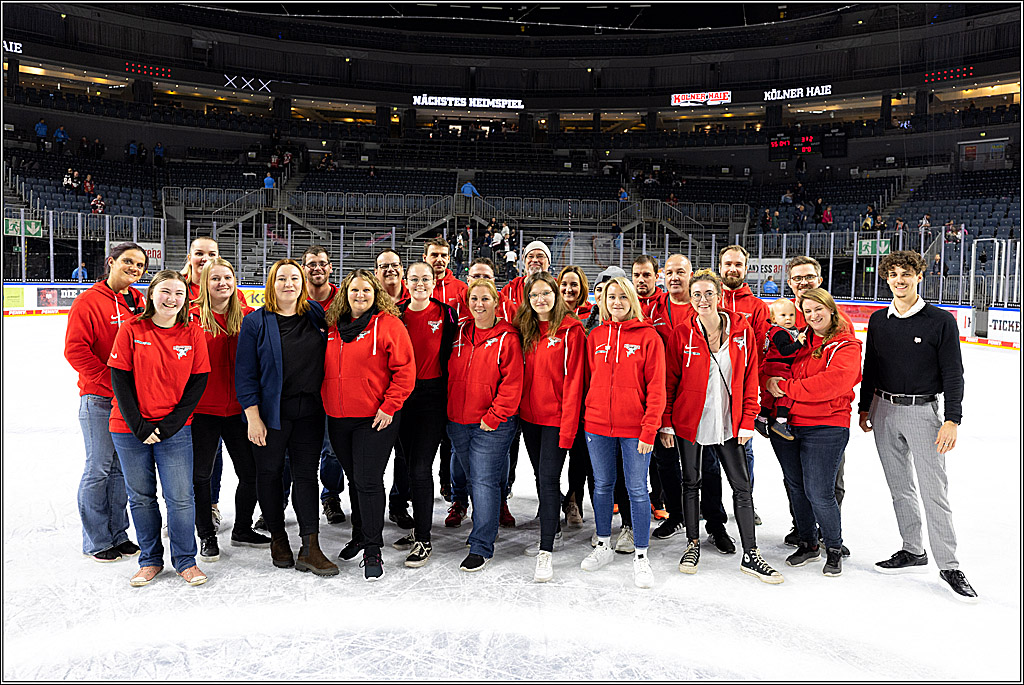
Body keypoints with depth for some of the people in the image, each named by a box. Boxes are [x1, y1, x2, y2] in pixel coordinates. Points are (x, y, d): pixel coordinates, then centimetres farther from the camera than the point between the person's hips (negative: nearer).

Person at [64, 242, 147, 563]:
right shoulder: (89, 301, -8)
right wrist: (109, 381, -16)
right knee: (99, 469, 2)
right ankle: (95, 541, 15)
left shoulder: (139, 303, 11)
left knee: (122, 468, 13)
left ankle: (117, 533, 25)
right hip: (99, 400, -6)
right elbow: (75, 350, -14)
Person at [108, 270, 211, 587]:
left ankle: (185, 560, 18)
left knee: (181, 497, 0)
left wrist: (170, 425, -9)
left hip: (175, 430, 0)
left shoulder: (193, 334, -1)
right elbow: (120, 379, -4)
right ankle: (150, 560, 27)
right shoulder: (131, 330, -3)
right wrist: (139, 426, -11)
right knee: (141, 497, 10)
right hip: (129, 430, 0)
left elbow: (198, 382, -1)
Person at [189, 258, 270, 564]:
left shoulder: (248, 316, 2)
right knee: (201, 474, 8)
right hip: (202, 409, -3)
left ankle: (242, 530, 31)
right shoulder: (194, 317, -6)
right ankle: (206, 536, 27)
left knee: (252, 473, 9)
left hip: (238, 409, 3)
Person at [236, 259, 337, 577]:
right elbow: (245, 373, -6)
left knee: (306, 474, 2)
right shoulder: (255, 322, -3)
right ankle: (278, 538, 27)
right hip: (270, 413, -2)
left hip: (309, 412, 2)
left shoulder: (316, 315, 6)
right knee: (270, 473, 9)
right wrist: (252, 416, -12)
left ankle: (310, 548, 4)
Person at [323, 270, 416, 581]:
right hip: (338, 419, 6)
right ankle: (359, 536, 34)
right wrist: (326, 402, 12)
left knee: (368, 481, -5)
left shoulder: (388, 324, -7)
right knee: (354, 479, 17)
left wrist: (389, 407, -15)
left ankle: (372, 551, 6)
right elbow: (325, 369, 21)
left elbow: (405, 370, -10)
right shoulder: (333, 326, 10)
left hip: (375, 420, -6)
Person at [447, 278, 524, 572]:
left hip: (492, 425, -6)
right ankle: (487, 527, 33)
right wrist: (450, 412, 11)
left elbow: (512, 384, -11)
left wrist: (494, 417, -15)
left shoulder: (507, 338, -8)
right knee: (473, 479, 16)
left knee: (484, 482, -5)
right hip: (458, 422, 6)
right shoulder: (460, 333, 8)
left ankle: (481, 547, 2)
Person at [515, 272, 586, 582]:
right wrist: (517, 407, 7)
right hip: (530, 415, 6)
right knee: (542, 476, 16)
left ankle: (546, 554, -4)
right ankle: (552, 532, 33)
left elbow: (573, 379, -13)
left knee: (549, 479, -9)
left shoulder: (571, 330, -10)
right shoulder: (525, 329, 9)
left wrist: (568, 425, -17)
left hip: (556, 417, -6)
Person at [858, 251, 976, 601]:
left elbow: (953, 374, -7)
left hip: (923, 411, -4)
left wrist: (951, 420, -13)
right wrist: (865, 408, 14)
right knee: (900, 487, 12)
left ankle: (949, 566, 7)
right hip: (884, 411, 5)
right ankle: (913, 551, 25)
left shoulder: (941, 321, -7)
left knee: (934, 491, -3)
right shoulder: (878, 320, 6)